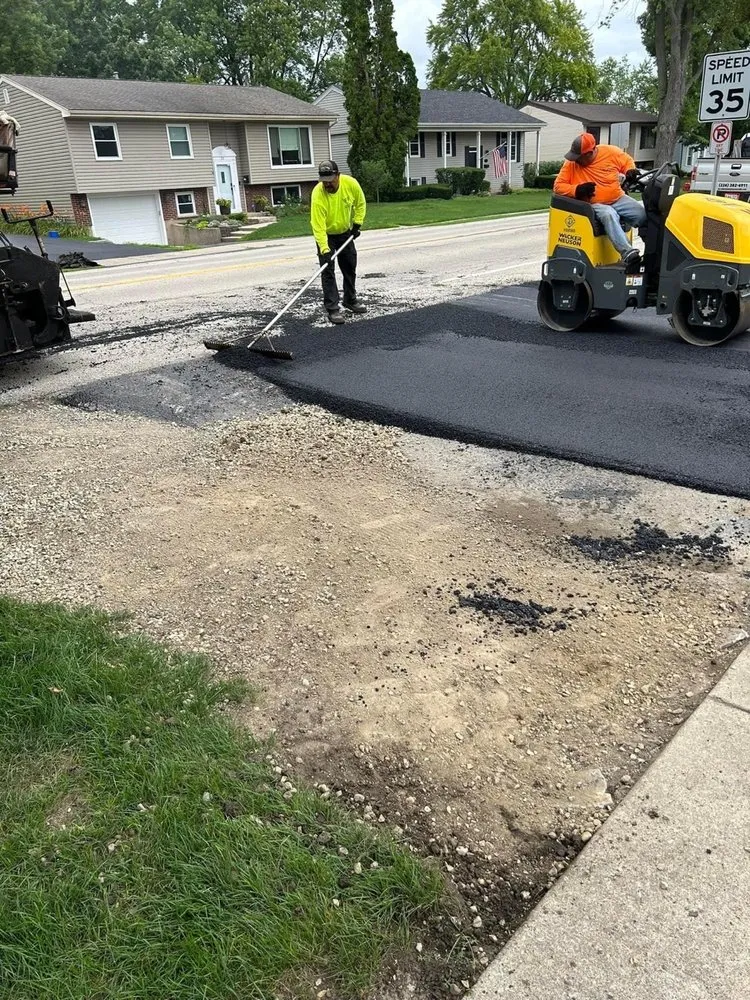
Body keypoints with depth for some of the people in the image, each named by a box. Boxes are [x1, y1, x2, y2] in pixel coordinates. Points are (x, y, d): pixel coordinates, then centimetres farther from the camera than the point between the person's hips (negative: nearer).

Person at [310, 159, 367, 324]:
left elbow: (360, 203, -1)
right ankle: (333, 309, -6)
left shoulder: (350, 183, -21)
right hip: (326, 235, -4)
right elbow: (318, 226, -33)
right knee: (328, 271, -9)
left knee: (350, 267, 13)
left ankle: (350, 300, 31)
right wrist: (324, 249, -40)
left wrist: (357, 224, -5)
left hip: (346, 232, 4)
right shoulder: (318, 195, -31)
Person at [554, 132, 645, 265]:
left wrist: (630, 172, -9)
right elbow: (558, 186, -5)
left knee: (644, 215, -16)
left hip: (619, 199, 3)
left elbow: (627, 161, 13)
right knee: (608, 214, -37)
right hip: (595, 205, -3)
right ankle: (627, 252, -46)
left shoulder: (611, 152, -4)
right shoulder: (571, 164, -7)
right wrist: (577, 189, -21)